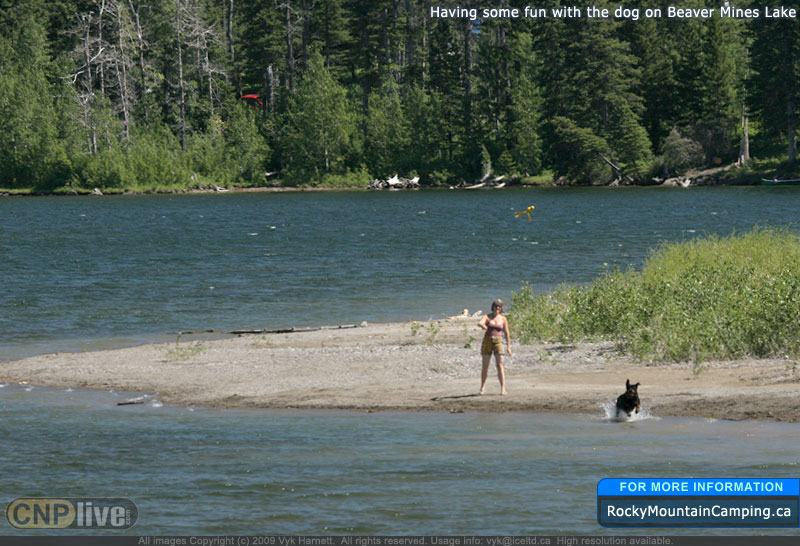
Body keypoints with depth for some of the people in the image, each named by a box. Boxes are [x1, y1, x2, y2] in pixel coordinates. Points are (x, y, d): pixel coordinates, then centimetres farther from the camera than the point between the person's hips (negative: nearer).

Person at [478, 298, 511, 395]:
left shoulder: (503, 319, 6)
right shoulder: (487, 317, 2)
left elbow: (507, 333, 8)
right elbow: (479, 323, -18)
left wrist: (509, 347, 4)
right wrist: (482, 325, -43)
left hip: (498, 342, 0)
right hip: (487, 341, 0)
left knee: (500, 366, -11)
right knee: (485, 366, 4)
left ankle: (503, 389, -15)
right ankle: (482, 386, 25)